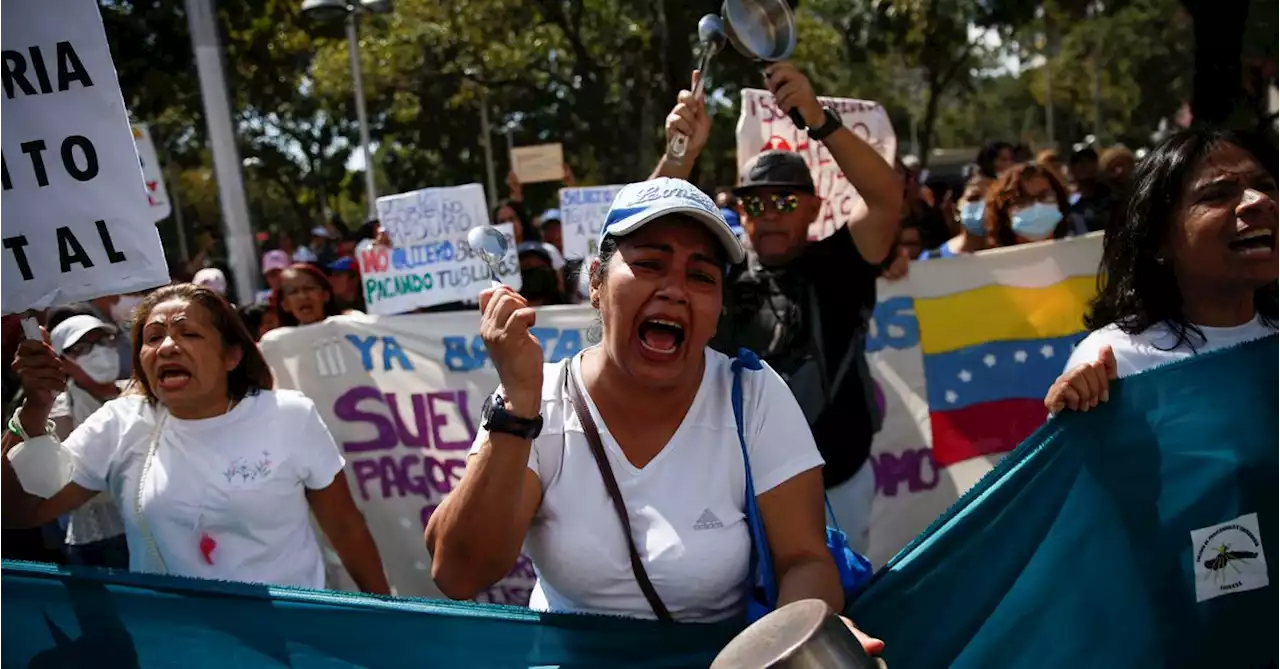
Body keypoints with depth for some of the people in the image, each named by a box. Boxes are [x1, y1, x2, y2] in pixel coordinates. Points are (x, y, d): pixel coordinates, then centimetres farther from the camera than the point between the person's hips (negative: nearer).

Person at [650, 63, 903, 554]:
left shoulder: (837, 267, -5)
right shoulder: (720, 274, -1)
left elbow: (886, 197, -20)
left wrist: (818, 119, -34)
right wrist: (681, 154, -31)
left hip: (837, 485, -1)